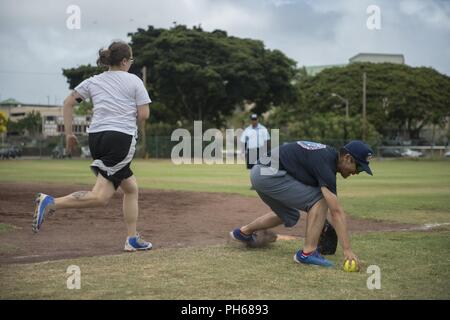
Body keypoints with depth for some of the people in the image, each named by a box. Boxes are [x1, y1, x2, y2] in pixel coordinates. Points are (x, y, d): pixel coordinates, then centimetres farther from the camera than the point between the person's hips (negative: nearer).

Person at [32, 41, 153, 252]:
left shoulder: (93, 81, 15)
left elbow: (68, 102, 10)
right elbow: (144, 114, 0)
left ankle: (132, 239, 17)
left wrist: (68, 133, 15)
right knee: (100, 197, -12)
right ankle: (51, 203, -27)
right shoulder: (134, 81, 3)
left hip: (96, 137, 7)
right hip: (121, 138, -7)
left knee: (131, 188, 19)